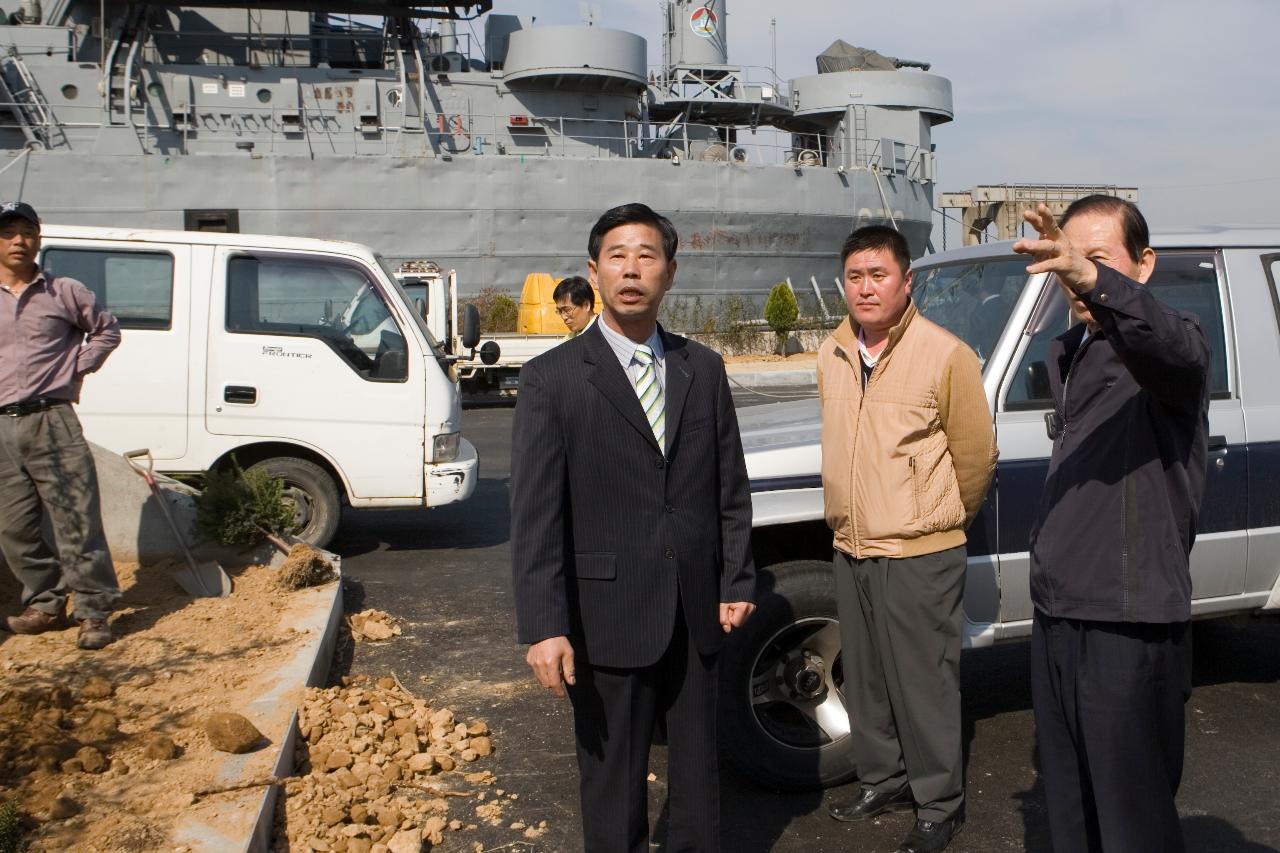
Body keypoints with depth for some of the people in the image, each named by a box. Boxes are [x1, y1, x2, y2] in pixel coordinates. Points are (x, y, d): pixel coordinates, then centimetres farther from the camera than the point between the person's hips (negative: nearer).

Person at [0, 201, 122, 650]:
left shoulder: (65, 292, 4)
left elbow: (106, 331, 16)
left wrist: (77, 369, 4)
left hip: (52, 423, -4)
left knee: (76, 521, -5)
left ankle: (94, 611, 2)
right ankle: (45, 605, 23)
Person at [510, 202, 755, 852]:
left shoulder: (703, 369, 6)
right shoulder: (552, 378, -7)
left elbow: (731, 487, 10)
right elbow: (534, 514, -11)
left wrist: (737, 582, 5)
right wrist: (543, 628, -16)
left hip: (696, 613, 4)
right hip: (608, 619, -4)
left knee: (698, 768, 19)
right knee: (613, 782, 11)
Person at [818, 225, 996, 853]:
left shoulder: (946, 355, -13)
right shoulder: (832, 356, 5)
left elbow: (976, 455, -4)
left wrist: (944, 519, 7)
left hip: (919, 554, -6)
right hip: (851, 548, 6)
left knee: (924, 685, 3)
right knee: (864, 679, 18)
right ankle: (882, 781, 36)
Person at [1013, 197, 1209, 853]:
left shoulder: (1170, 342, -11)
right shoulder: (1065, 354, 14)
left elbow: (1172, 349, -37)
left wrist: (1095, 281, -54)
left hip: (1130, 625, -7)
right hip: (1055, 613, 8)